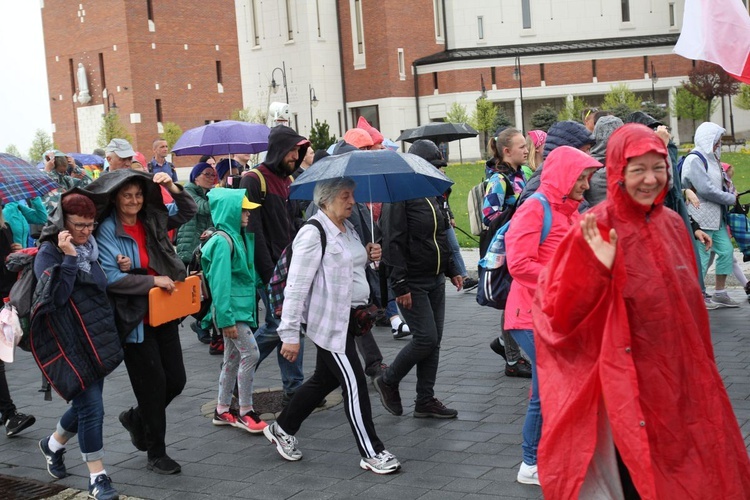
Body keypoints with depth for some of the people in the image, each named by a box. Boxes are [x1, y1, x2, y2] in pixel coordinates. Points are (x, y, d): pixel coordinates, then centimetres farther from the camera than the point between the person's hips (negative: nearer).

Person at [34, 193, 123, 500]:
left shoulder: (90, 248, 10)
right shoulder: (49, 253, -10)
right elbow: (57, 296, -22)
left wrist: (121, 269, 2)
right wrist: (69, 257, -26)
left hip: (100, 340, 7)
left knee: (85, 403, 17)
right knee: (92, 408, -7)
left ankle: (53, 444, 43)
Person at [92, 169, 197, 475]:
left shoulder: (152, 220, 4)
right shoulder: (108, 230, -13)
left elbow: (188, 211, 17)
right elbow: (111, 278, -21)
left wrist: (173, 188, -1)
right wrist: (154, 281, -19)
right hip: (135, 320, -6)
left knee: (176, 380, 10)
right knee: (154, 383, 1)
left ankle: (136, 418, 38)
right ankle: (156, 454, 19)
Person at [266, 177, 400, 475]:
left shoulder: (348, 228, 10)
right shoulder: (313, 233, -17)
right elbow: (296, 286, -19)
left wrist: (369, 257, 3)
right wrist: (290, 334, -21)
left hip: (349, 317, 9)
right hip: (329, 322, -9)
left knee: (325, 380, 19)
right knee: (354, 384, -5)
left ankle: (282, 429, 36)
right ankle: (371, 453, 6)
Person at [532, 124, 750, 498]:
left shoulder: (672, 224, 3)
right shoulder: (596, 231, -14)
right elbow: (561, 313, -16)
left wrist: (699, 375, 18)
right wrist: (597, 269, -31)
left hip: (681, 381, 6)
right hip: (629, 387, -6)